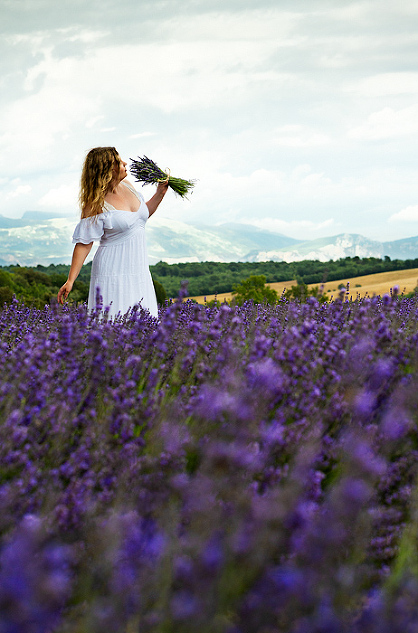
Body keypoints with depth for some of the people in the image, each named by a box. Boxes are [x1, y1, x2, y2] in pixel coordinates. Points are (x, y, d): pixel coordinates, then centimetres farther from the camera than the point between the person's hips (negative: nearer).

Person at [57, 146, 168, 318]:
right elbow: (83, 243, -14)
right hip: (113, 273, -7)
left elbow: (143, 214, 27)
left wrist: (159, 194, 15)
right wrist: (70, 281, -18)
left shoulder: (127, 186, 8)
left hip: (139, 271, 7)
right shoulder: (95, 204, -13)